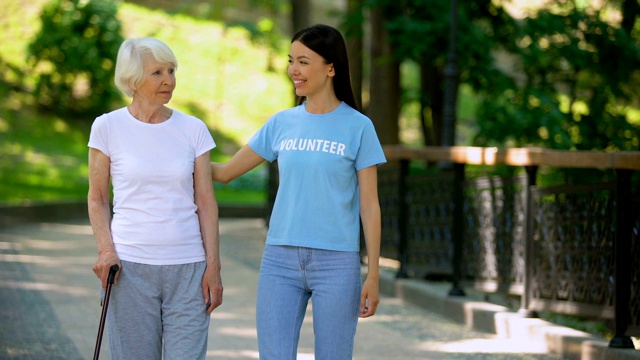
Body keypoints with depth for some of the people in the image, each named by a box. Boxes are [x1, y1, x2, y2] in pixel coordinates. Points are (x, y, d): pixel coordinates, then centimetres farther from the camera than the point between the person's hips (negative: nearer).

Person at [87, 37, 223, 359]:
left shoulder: (194, 130, 5)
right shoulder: (107, 127, 1)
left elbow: (206, 202, 6)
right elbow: (97, 198, 6)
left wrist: (213, 265, 0)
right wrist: (106, 249, -8)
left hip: (187, 269, 1)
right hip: (130, 266, -1)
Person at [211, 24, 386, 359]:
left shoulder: (358, 127, -1)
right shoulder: (281, 123, 9)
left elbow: (369, 206, -1)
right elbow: (225, 171, 14)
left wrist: (373, 275, -5)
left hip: (336, 263, -3)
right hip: (280, 260, 3)